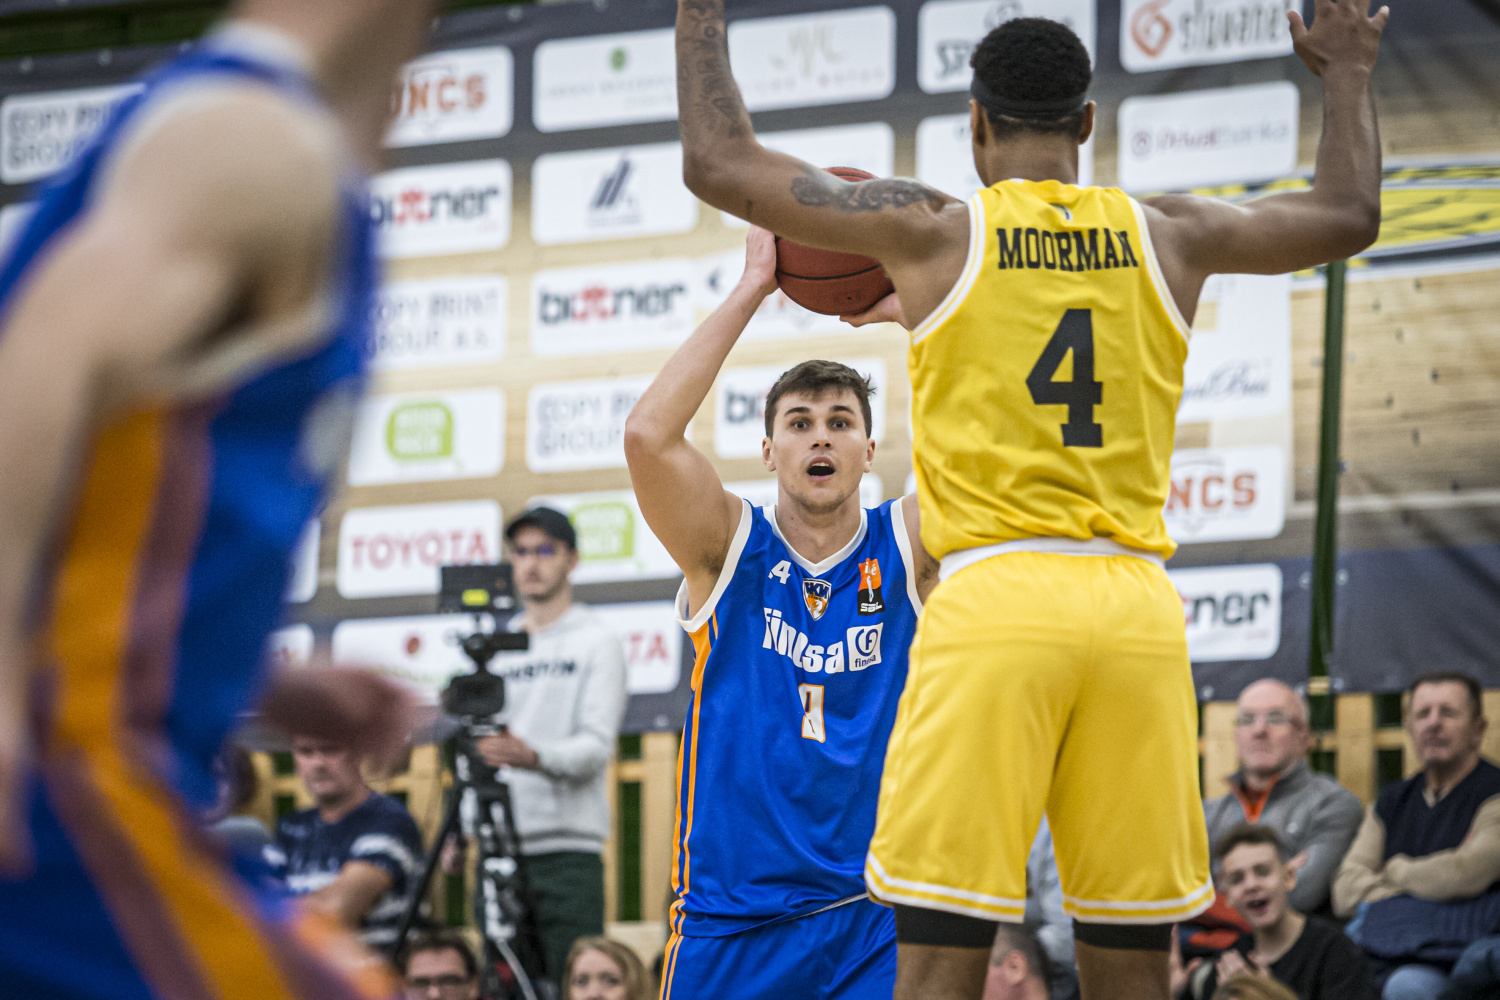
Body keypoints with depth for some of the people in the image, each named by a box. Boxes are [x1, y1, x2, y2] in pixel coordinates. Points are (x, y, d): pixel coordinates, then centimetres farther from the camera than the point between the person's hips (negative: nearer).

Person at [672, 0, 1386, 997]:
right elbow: (1349, 216, 28)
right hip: (1138, 604, 3)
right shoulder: (1169, 236, 12)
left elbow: (718, 164, 8)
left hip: (995, 595, -3)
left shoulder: (933, 230, 3)